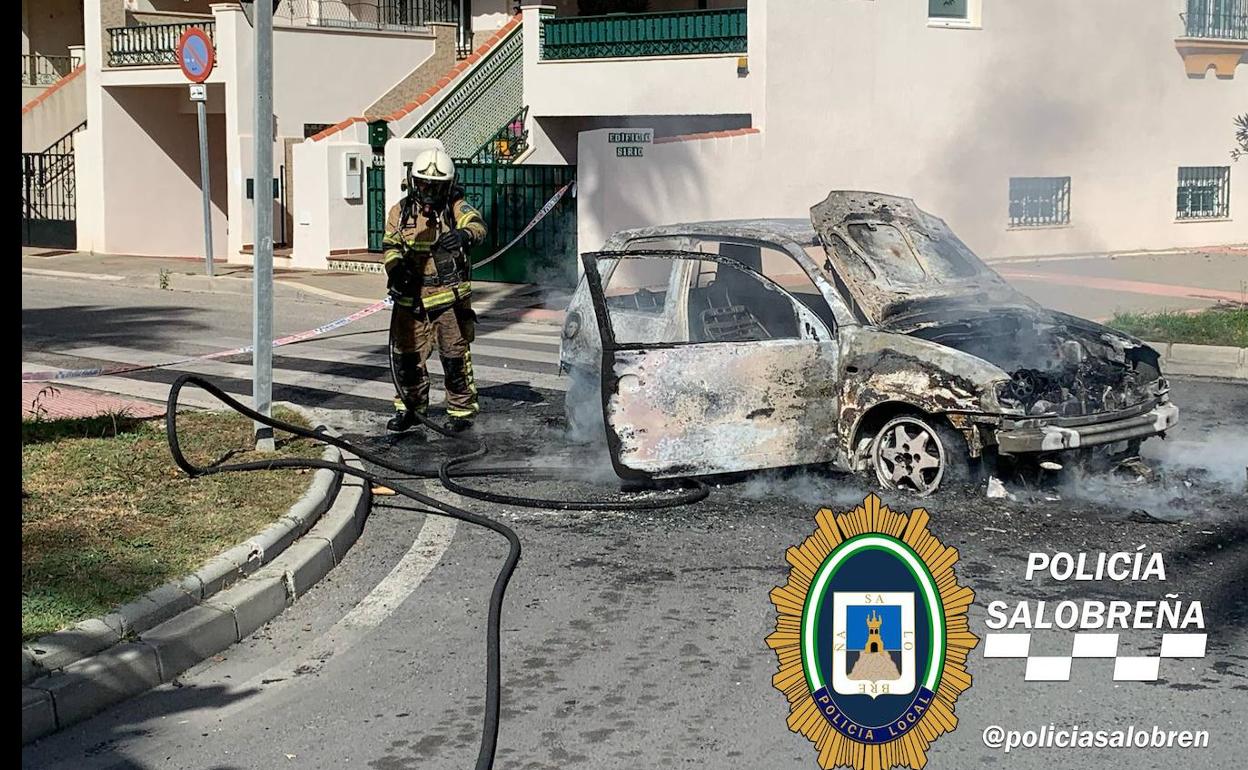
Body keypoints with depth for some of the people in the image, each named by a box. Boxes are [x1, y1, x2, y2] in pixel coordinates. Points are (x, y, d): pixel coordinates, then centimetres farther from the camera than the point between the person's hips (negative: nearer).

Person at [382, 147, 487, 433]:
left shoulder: (455, 207, -5)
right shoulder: (401, 212, 5)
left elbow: (477, 224, -24)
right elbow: (391, 246, 12)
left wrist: (463, 235, -48)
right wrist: (395, 268, -10)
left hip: (450, 296, -3)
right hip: (411, 297, 3)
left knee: (455, 356, 0)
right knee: (406, 355, 7)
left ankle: (462, 409, 17)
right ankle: (409, 406, 26)